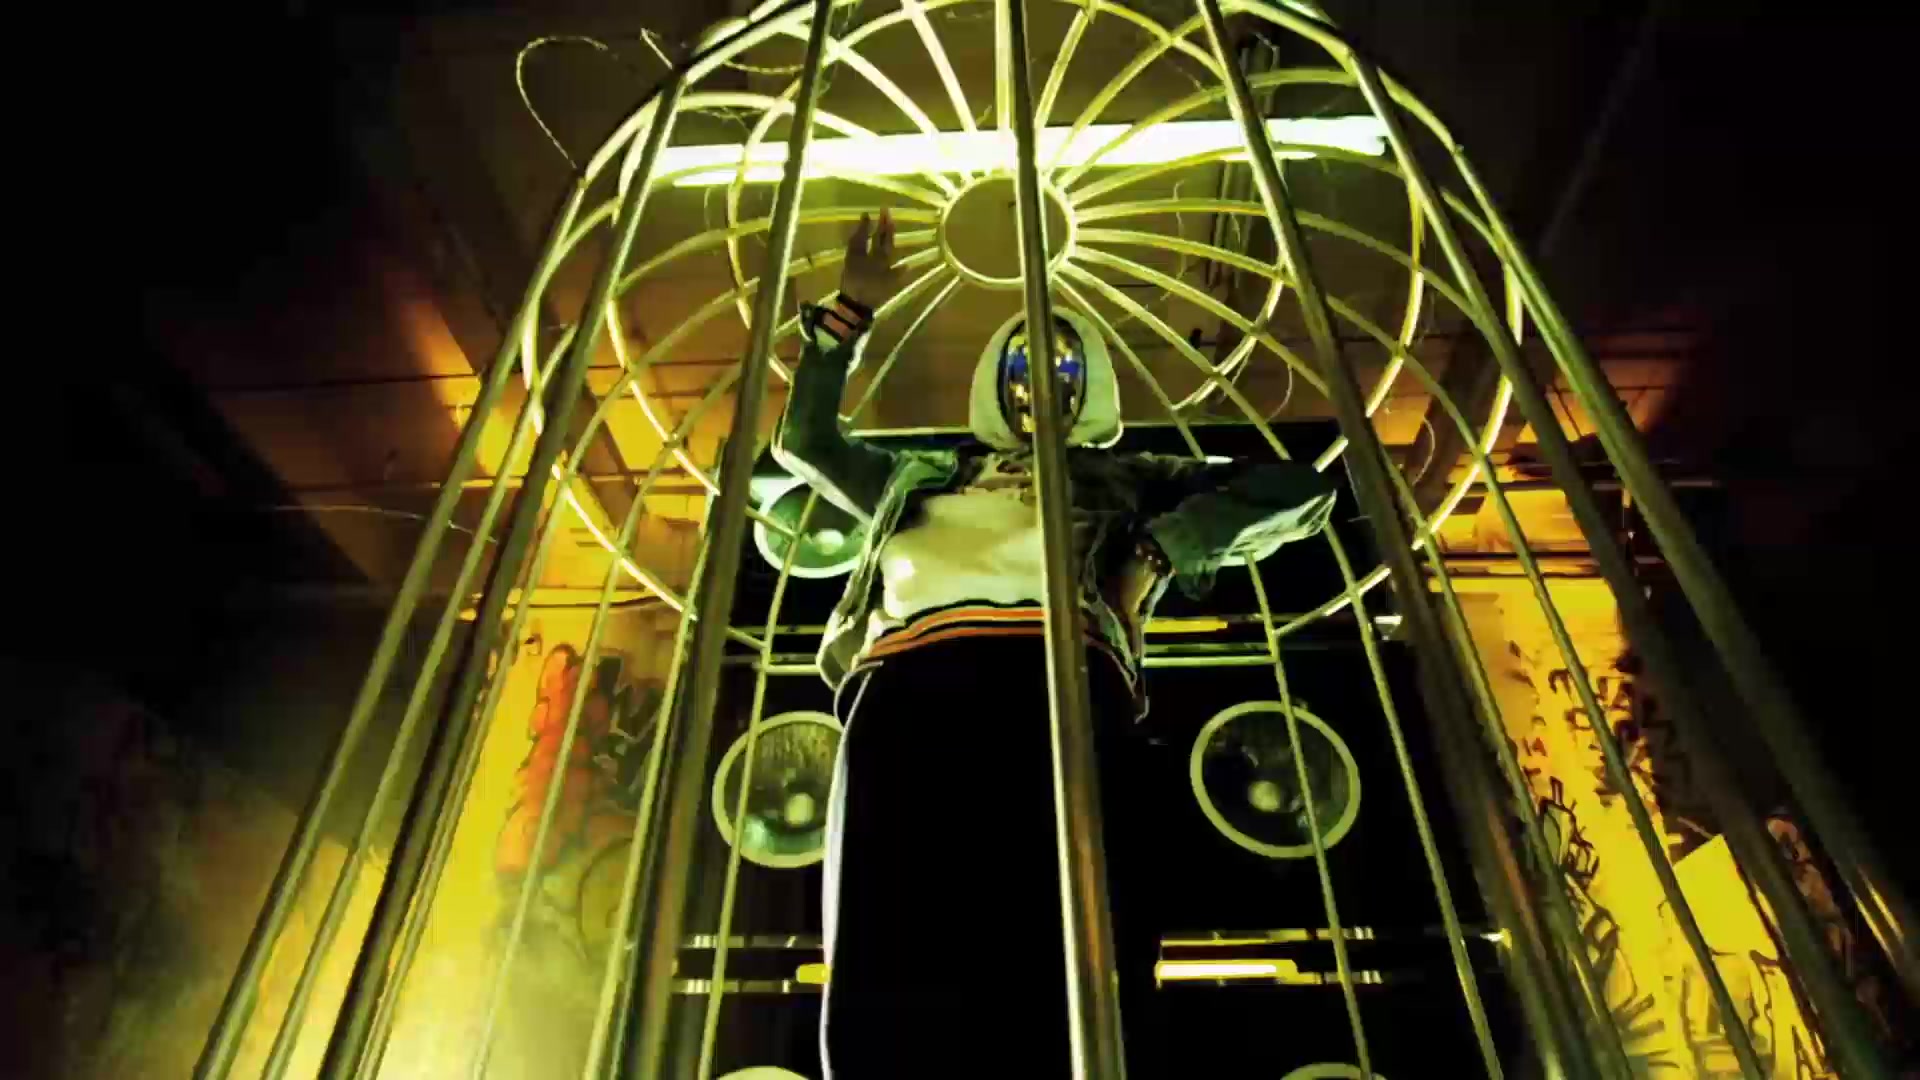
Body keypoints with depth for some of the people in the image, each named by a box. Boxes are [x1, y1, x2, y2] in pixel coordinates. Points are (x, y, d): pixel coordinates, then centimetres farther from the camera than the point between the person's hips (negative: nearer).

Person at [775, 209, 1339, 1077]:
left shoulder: (1124, 479, 32)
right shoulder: (921, 475, 40)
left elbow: (1298, 491, 26)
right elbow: (803, 441, 49)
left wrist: (1158, 549, 10)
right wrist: (849, 312, 45)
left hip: (1059, 670, -2)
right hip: (905, 681, 3)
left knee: (1060, 974, -19)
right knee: (886, 984, -15)